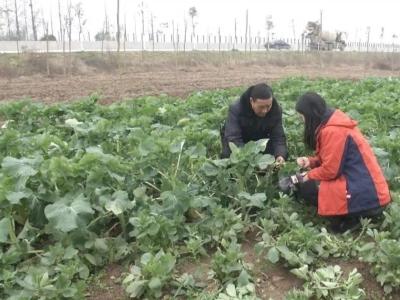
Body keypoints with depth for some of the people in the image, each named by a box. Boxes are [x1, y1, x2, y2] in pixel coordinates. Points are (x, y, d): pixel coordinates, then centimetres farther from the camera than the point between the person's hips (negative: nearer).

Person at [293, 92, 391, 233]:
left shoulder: (332, 131, -20)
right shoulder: (334, 122, 10)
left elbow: (330, 170, -18)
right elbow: (332, 159, 19)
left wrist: (308, 176, -2)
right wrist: (310, 161, 5)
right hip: (363, 184, 10)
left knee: (305, 188, -11)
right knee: (312, 180, 14)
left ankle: (348, 218, -5)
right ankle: (350, 213, 8)